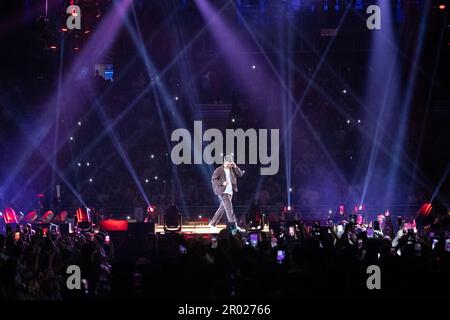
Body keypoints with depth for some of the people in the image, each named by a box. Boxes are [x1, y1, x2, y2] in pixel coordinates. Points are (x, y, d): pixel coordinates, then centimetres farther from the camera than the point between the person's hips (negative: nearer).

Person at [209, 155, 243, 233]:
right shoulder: (219, 170, -8)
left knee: (222, 208, 12)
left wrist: (235, 167, -8)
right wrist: (222, 183, -22)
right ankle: (233, 226, -16)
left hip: (230, 192, 7)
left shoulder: (232, 169, 9)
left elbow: (240, 174, 5)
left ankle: (212, 223, 23)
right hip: (223, 192, -7)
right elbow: (213, 180, -10)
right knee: (229, 207, -14)